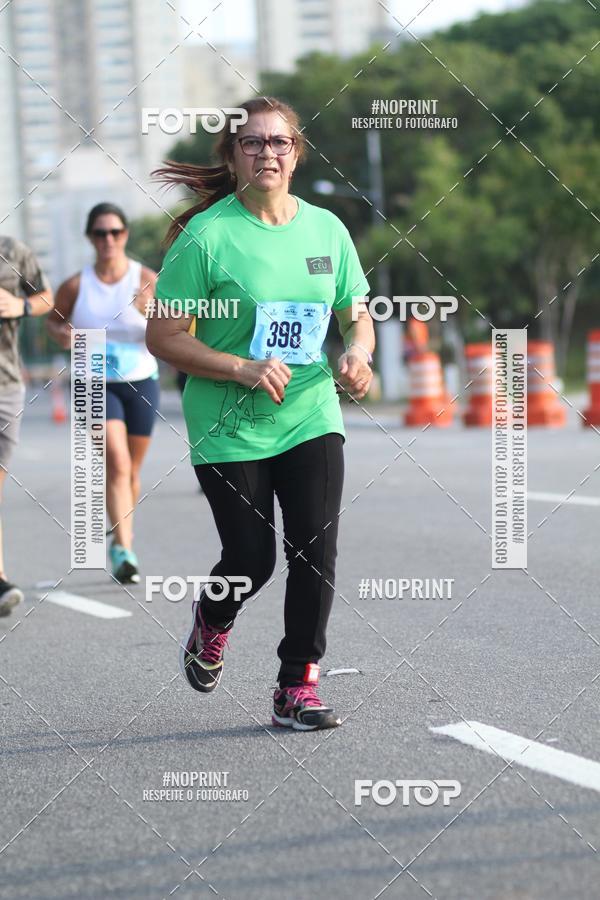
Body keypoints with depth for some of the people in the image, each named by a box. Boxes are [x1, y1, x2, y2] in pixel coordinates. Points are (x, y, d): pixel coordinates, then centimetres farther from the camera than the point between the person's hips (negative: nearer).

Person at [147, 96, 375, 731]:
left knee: (316, 552, -7)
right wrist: (244, 369, -20)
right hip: (229, 429, -3)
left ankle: (298, 689, 5)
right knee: (251, 561, 0)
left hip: (312, 418, 3)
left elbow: (356, 316, 17)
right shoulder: (206, 236, -10)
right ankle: (210, 624, 35)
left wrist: (357, 353, -7)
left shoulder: (327, 228, 4)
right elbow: (162, 337, -9)